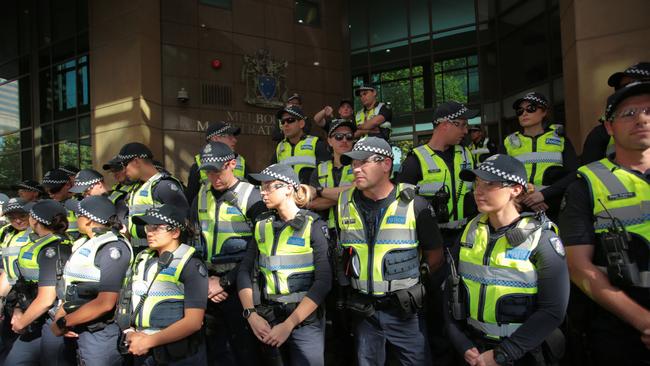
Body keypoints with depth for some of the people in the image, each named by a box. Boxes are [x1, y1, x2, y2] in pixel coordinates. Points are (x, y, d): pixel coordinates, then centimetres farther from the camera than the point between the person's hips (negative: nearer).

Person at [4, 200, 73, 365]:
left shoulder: (51, 250, -19)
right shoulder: (40, 244, 8)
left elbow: (46, 299, -22)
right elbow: (26, 283, 13)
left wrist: (21, 323, -10)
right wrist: (18, 310, 1)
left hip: (53, 323, -9)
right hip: (39, 321, 9)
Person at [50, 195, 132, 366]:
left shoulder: (113, 248, -16)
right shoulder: (86, 245, 10)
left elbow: (105, 303, -22)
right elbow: (71, 289, 14)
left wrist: (62, 323, -15)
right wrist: (59, 316, -3)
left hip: (101, 334, -8)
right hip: (81, 332, 8)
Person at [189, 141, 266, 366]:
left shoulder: (251, 197, -7)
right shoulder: (202, 195, 10)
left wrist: (224, 283, -10)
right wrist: (205, 279, -1)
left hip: (236, 285, -5)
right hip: (208, 283, 5)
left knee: (244, 348, 3)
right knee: (214, 347, 13)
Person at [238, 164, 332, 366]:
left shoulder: (313, 226, -7)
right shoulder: (263, 226, 7)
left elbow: (323, 281, -14)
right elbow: (245, 272, 4)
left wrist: (289, 324, -18)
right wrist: (251, 314, -11)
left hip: (305, 321, -4)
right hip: (266, 320, 4)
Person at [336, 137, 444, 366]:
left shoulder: (414, 205, -9)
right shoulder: (344, 204, 0)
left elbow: (435, 256, -1)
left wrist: (408, 285, -1)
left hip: (404, 310, -2)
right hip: (362, 310, 3)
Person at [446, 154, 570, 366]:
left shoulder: (541, 239, -14)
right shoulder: (471, 230, 0)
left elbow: (553, 311, -18)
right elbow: (452, 288, 2)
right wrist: (462, 345, -6)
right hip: (474, 349, 4)